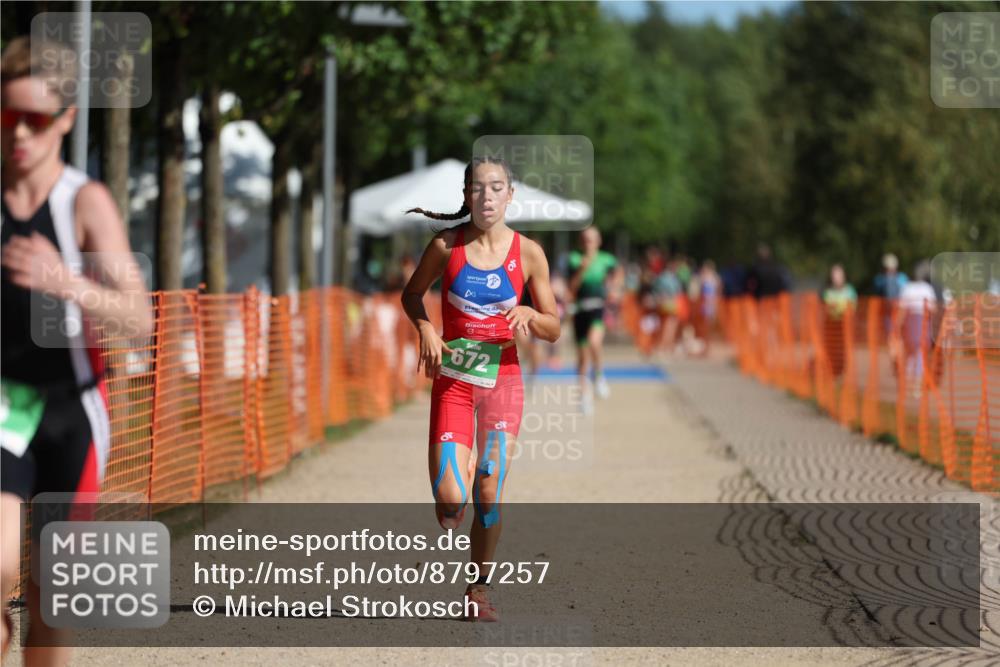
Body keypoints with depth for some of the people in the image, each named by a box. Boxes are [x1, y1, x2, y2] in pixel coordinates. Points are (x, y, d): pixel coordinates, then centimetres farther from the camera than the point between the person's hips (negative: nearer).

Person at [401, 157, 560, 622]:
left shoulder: (528, 253, -2)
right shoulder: (446, 245, -4)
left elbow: (553, 330, 4)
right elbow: (412, 294, 12)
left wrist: (527, 314, -17)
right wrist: (425, 328, -8)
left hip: (503, 380, 1)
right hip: (453, 380, -1)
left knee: (489, 496, -3)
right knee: (449, 505, -11)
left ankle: (479, 591, 18)